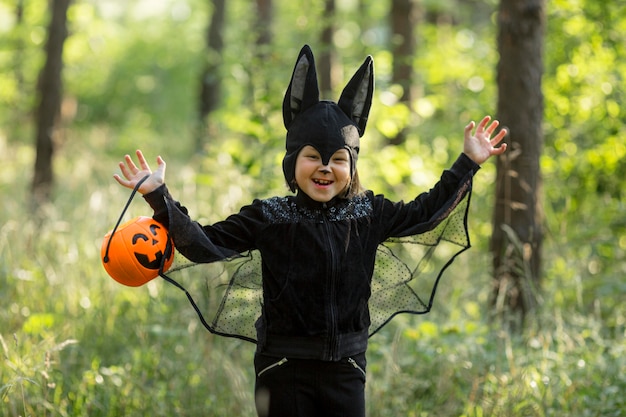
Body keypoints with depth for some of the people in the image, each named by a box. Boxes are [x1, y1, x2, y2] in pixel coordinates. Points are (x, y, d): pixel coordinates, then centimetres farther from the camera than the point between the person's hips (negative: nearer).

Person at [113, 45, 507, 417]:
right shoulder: (268, 217, -3)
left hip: (346, 369, 3)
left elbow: (425, 212, 17)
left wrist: (467, 164, 15)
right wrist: (160, 197, -16)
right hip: (284, 368, -2)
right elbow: (205, 244, -6)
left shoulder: (369, 214, 5)